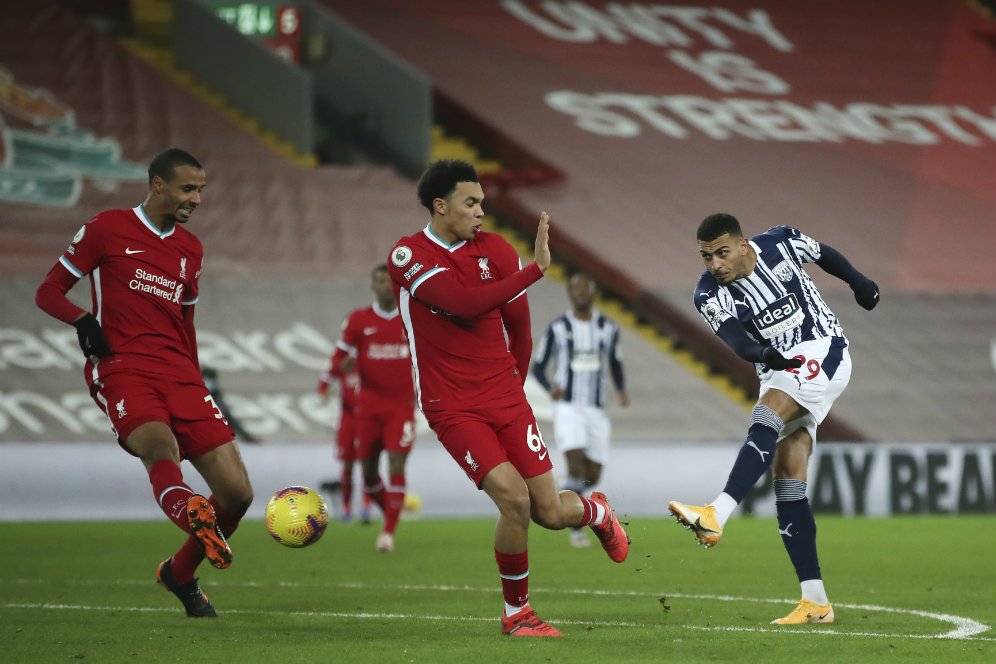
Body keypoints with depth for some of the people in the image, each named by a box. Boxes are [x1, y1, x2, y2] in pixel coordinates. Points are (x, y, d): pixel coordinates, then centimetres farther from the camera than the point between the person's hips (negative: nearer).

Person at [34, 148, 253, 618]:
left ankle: (180, 574, 18)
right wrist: (83, 320, -14)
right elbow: (48, 292, 7)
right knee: (161, 445, -38)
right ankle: (191, 513, -70)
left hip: (179, 376, 6)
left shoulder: (190, 249, 21)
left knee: (237, 492, -5)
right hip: (122, 370, -5)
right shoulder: (106, 230, 5)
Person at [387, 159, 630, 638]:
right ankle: (515, 612, 1)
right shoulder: (407, 256, -11)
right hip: (452, 409, -3)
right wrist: (536, 267, -27)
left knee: (550, 513, 1)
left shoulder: (494, 249, 1)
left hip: (504, 396, 3)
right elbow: (464, 304, -26)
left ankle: (596, 511, 40)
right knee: (514, 498, -21)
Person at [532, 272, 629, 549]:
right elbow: (538, 367, 5)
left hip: (596, 411, 3)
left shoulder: (608, 329, 6)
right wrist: (551, 388, -16)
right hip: (568, 408, -3)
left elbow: (615, 363, 19)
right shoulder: (557, 329, -1)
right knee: (576, 463, -21)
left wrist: (621, 389, -1)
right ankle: (576, 529, -12)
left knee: (592, 476, 5)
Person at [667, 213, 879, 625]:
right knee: (787, 480, -5)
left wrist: (859, 283, 24)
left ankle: (717, 515, -47)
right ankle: (816, 602, -4)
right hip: (779, 372, 4)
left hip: (822, 352, -4)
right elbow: (736, 340, -25)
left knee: (766, 416, -30)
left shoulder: (779, 245, -9)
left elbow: (822, 254, 12)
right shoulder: (710, 295, -8)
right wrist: (764, 353, -45)